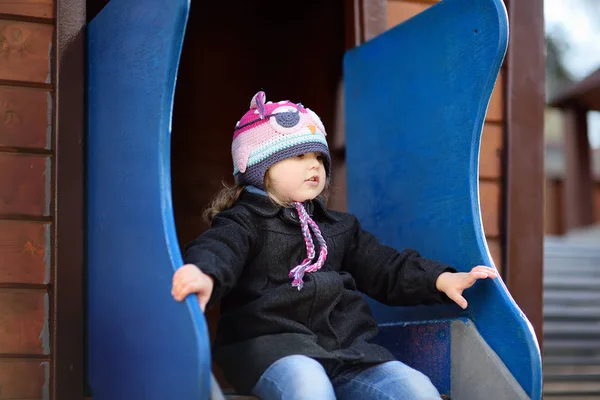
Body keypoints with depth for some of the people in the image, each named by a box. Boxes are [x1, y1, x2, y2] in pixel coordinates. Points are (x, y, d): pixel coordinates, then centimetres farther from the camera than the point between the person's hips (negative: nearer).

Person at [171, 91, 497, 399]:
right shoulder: (245, 221, 5)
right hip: (270, 343, -6)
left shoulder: (338, 226, 27)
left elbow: (385, 269, 27)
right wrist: (205, 275, -43)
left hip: (345, 344, 6)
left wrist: (440, 280, 9)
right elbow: (219, 248, -16)